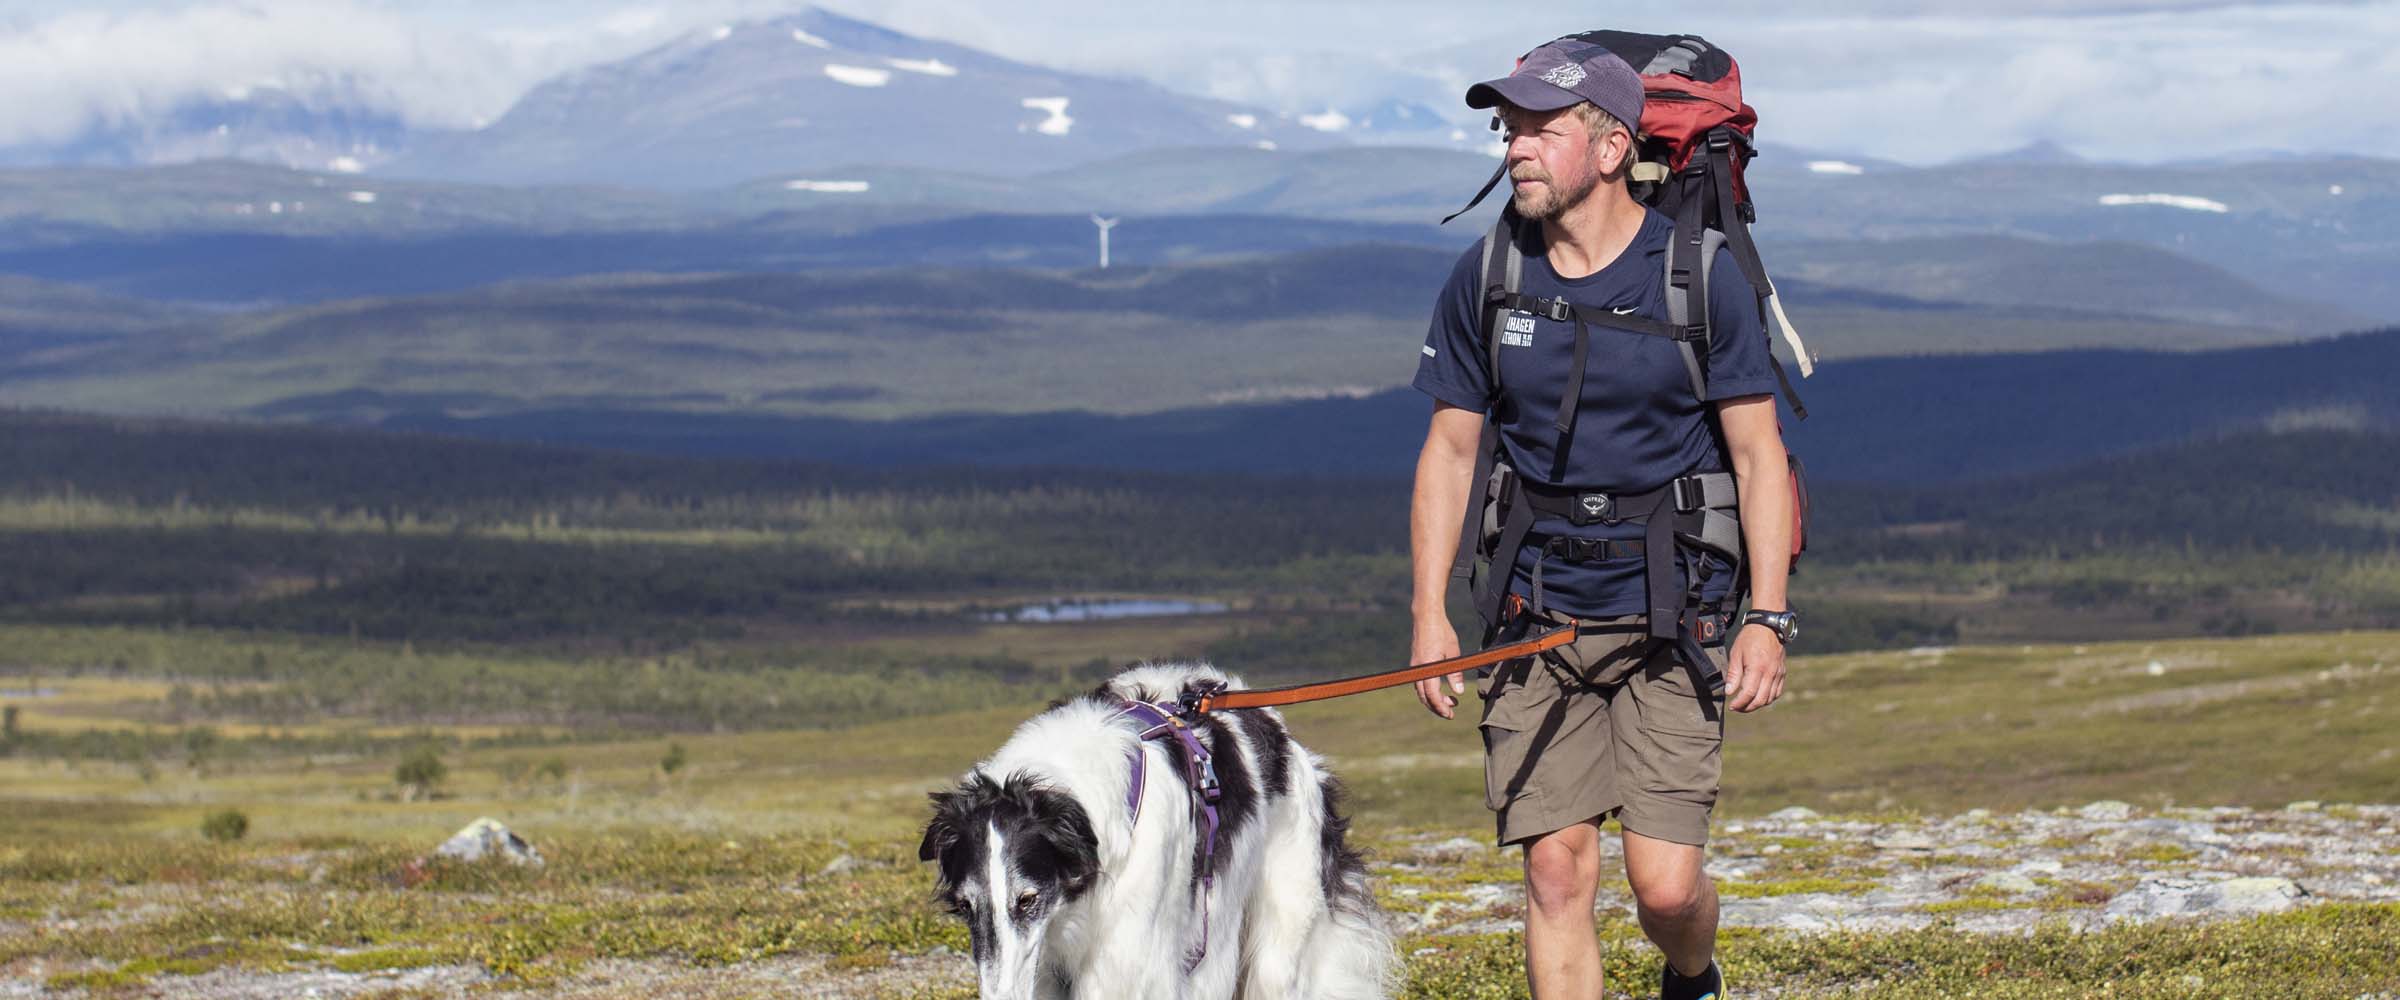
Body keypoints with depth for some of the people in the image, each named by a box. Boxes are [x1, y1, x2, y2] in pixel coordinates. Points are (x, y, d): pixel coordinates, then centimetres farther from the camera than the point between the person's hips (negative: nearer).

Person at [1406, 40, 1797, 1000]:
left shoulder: (1701, 278, -5)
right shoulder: (1485, 281, 2)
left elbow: (1758, 454, -3)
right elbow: (1449, 451, 8)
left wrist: (1766, 618, -10)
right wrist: (1428, 614, 1)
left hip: (1670, 621, -2)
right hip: (1539, 621, 2)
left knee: (1665, 882, -6)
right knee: (1555, 868, -4)